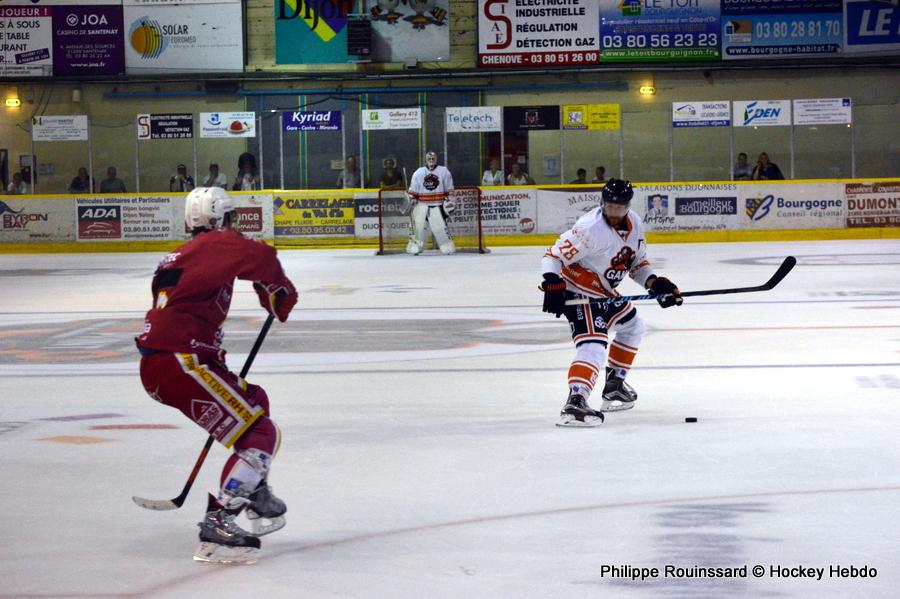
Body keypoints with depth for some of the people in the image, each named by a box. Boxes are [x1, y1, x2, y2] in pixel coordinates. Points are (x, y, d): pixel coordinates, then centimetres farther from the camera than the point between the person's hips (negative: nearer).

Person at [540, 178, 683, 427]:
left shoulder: (634, 223, 0)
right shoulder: (591, 228, -26)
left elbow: (637, 261, 12)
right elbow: (554, 255, -24)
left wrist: (655, 283, -3)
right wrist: (552, 285, -37)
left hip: (603, 291, 9)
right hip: (579, 292, -9)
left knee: (632, 326, 26)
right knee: (594, 344, -26)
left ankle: (614, 386, 37)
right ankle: (575, 402, -41)